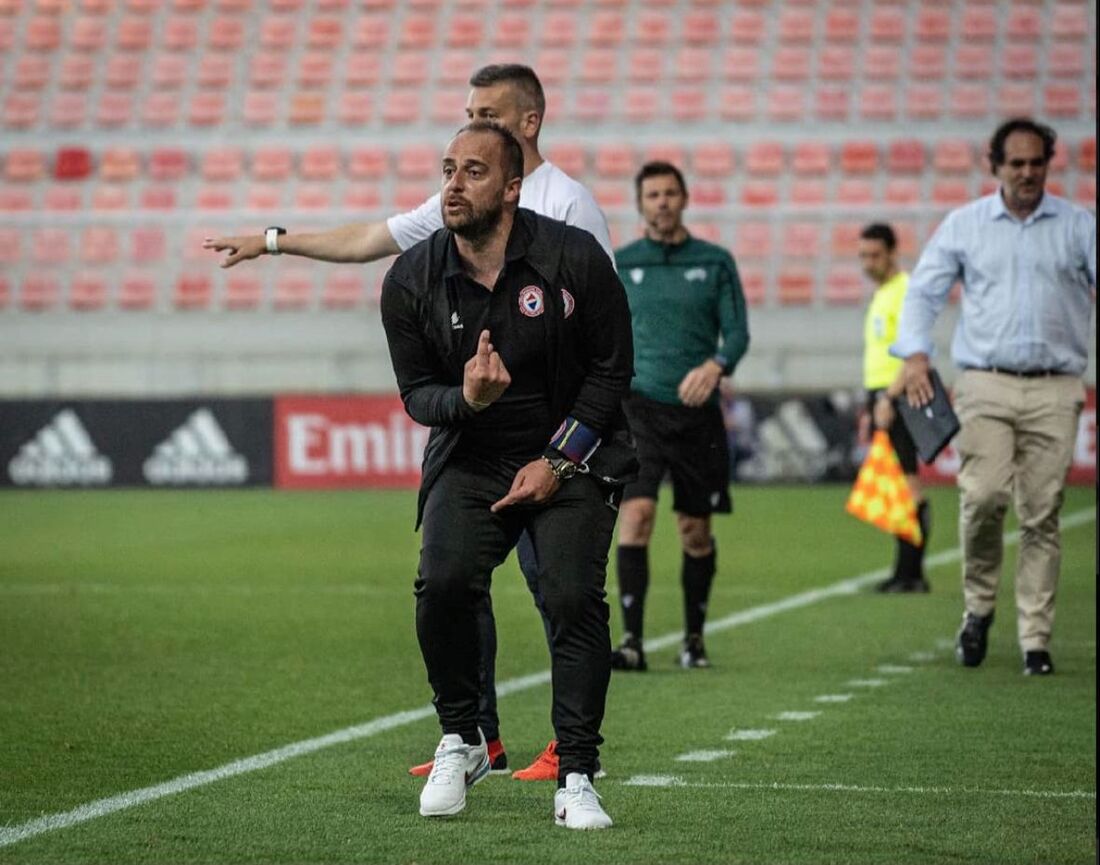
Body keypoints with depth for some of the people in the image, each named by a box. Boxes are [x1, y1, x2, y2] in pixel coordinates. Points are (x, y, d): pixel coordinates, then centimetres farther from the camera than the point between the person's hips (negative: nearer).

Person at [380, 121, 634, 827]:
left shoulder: (574, 258, -12)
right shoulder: (411, 281, -6)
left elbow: (611, 367, -3)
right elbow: (416, 392, 3)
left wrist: (558, 461, -9)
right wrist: (467, 398, -21)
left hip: (571, 455, -1)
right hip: (469, 458, 2)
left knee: (574, 598, -19)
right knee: (444, 582, -21)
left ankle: (577, 776, -9)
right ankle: (461, 743, 1)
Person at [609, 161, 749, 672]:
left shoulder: (715, 263, 6)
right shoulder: (620, 265, 7)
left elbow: (737, 333, 0)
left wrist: (715, 367, -20)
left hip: (697, 412, 1)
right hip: (639, 405, -1)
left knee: (696, 530, 7)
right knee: (636, 513, -17)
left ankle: (694, 638, 23)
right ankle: (632, 640, -20)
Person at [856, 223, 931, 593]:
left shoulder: (905, 291, -9)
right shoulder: (880, 295, 20)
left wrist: (889, 399, -24)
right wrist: (870, 410, 24)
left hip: (899, 396, -10)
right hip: (881, 396, 10)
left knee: (905, 480, -11)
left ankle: (910, 573, -12)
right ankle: (907, 572, 9)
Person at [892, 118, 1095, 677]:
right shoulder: (964, 225, 10)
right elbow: (924, 291, 10)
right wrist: (915, 352, -6)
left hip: (1055, 387, 0)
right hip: (986, 384, 0)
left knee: (1042, 515, -2)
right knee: (983, 496, -16)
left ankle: (1035, 638, 3)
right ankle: (978, 605, 7)